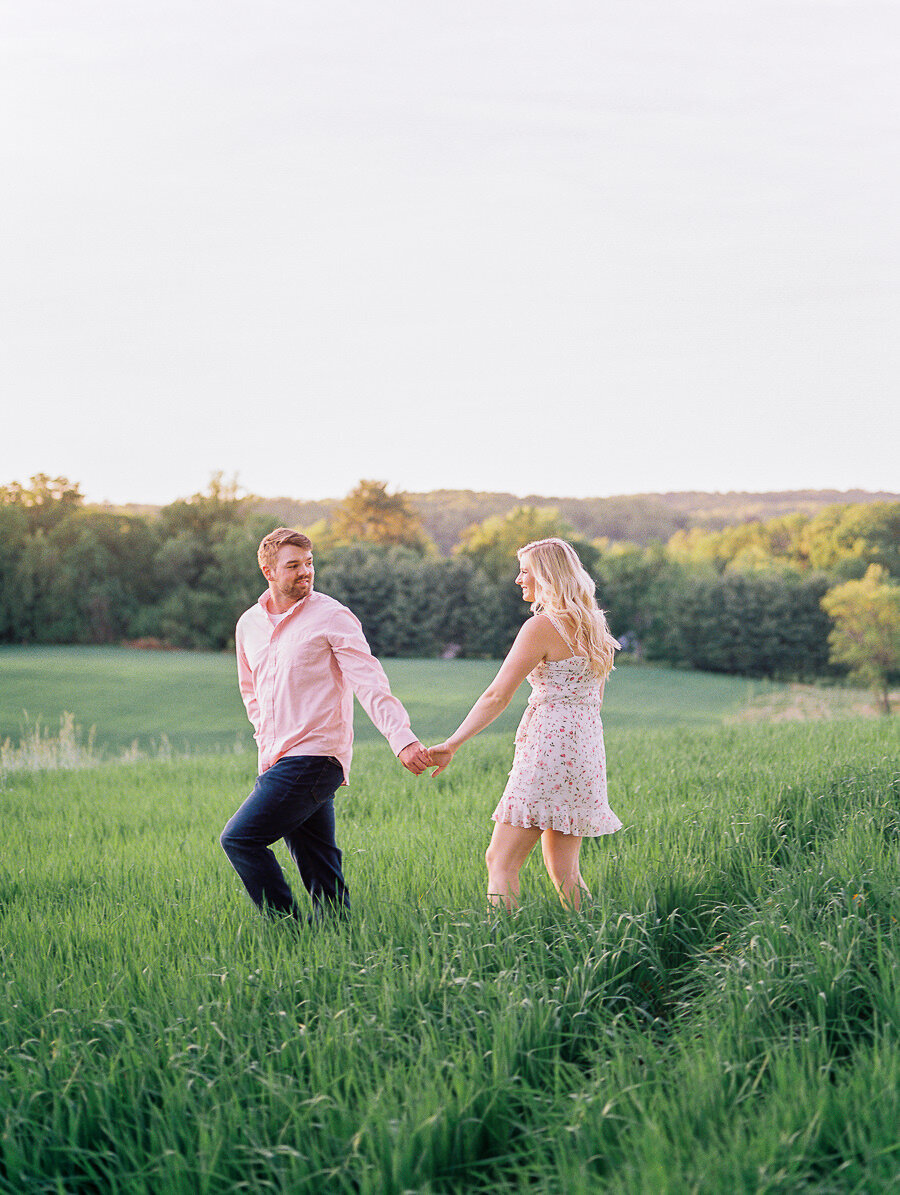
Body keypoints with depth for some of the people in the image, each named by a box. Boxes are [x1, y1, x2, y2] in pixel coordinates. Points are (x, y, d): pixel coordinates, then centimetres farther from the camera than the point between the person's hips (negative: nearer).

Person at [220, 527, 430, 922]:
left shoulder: (331, 616, -5)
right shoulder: (249, 624, 14)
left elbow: (370, 684, -15)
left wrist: (402, 738, -28)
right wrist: (268, 744, 15)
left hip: (314, 759, -7)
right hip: (278, 764, 7)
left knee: (239, 838, -15)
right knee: (320, 873, 8)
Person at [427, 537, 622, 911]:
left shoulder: (543, 626, -11)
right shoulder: (589, 625, 15)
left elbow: (497, 696, -14)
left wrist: (452, 744, -12)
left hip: (550, 747, -9)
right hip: (587, 750, 9)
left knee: (501, 862, -7)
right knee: (563, 871, 12)